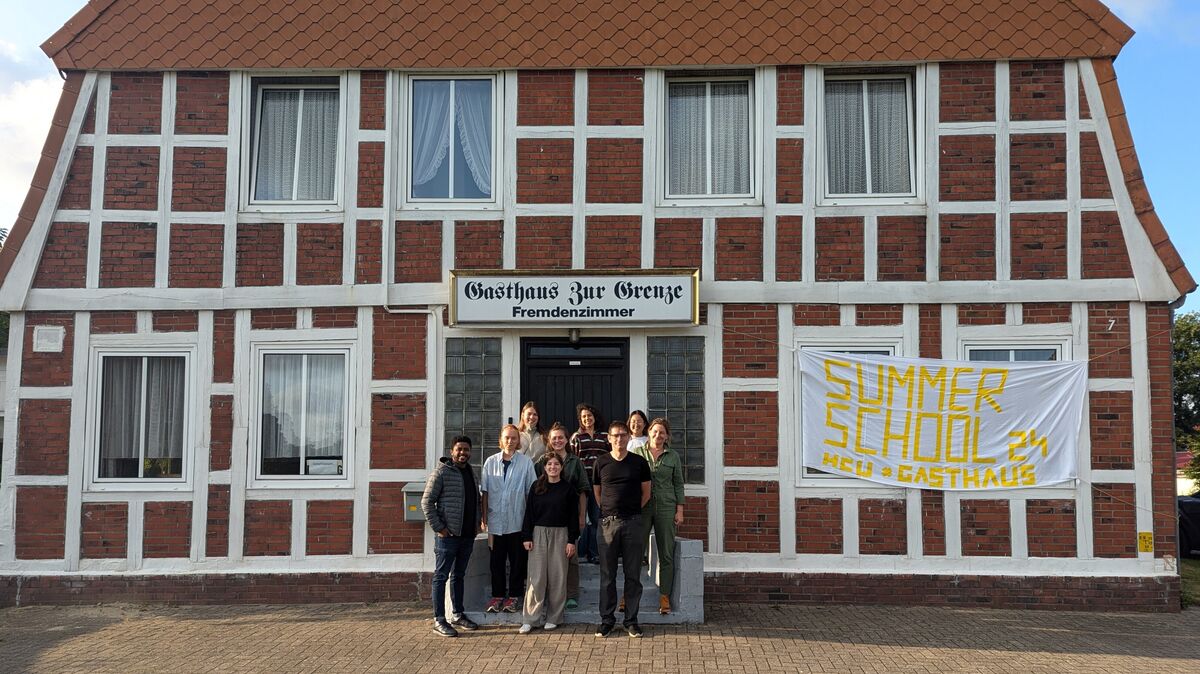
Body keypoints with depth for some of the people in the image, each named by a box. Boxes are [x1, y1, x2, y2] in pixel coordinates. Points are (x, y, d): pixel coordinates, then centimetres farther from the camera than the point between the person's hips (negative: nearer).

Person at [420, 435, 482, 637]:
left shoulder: (471, 472, 13)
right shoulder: (441, 472, -9)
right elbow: (427, 502, -12)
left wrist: (477, 522, 12)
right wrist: (438, 528, -15)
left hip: (468, 535, 7)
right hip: (448, 535, -7)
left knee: (459, 576, 16)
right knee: (441, 576, 0)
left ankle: (458, 615, 25)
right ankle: (439, 620, 5)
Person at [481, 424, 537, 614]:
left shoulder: (526, 462, -3)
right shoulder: (490, 462, 3)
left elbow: (531, 492, -1)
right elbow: (485, 492, 6)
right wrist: (484, 517, 3)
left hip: (517, 521, -1)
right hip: (496, 521, 2)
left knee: (517, 560, 6)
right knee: (497, 560, 9)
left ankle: (513, 596, 18)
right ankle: (497, 595, 20)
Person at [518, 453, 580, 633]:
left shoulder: (568, 489, 2)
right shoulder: (536, 487, 5)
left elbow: (573, 516, 2)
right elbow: (529, 512, 5)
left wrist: (572, 540, -3)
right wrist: (526, 537, -1)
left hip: (560, 534, 0)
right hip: (539, 533, 0)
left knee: (557, 577, 3)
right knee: (537, 577, -2)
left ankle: (554, 618, 14)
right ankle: (531, 619, 4)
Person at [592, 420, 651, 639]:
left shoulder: (639, 462, 4)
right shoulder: (601, 462, 5)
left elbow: (646, 493, 10)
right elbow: (597, 493, 12)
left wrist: (631, 511, 7)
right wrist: (610, 511, 8)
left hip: (633, 522, 0)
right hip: (608, 522, 0)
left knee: (633, 575, 4)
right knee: (607, 574, 4)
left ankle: (631, 620, 13)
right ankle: (606, 619, 13)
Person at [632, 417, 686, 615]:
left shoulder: (673, 456, 7)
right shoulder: (637, 453, 6)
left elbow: (678, 484, 9)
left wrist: (680, 510, 2)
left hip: (666, 508, 1)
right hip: (641, 508, -1)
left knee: (666, 554, 3)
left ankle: (664, 596, 10)